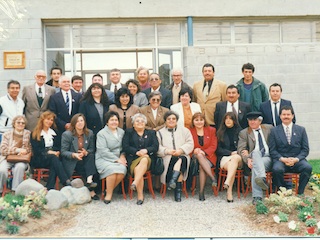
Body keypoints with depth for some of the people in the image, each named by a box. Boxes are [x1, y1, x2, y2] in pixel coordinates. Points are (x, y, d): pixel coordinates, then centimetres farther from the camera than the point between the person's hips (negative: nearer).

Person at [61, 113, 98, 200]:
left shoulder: (90, 133, 6)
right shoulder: (66, 134, -5)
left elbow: (92, 149, 6)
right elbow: (63, 152, -8)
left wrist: (86, 152, -19)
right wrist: (74, 155, -28)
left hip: (84, 160, 4)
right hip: (71, 161, -4)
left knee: (91, 156, -28)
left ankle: (89, 180, -36)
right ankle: (91, 191, -22)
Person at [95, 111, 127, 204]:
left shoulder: (121, 132, 15)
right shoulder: (101, 133, -1)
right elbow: (103, 151, -10)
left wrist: (122, 155, -5)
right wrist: (117, 159, -15)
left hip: (118, 159, 4)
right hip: (103, 159, -4)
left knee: (122, 169, -28)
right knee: (112, 169, -33)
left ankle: (109, 190, -8)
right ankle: (109, 194, -16)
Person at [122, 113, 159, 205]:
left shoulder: (151, 133, 23)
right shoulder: (128, 132, 19)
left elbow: (155, 146, 7)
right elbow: (125, 147, 4)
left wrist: (146, 150, -13)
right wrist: (137, 152, -11)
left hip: (148, 158, 1)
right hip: (133, 159, 0)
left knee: (144, 159, -36)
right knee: (137, 169, -33)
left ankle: (135, 183, -45)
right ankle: (140, 195, -30)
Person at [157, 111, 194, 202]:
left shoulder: (184, 130, 21)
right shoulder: (160, 132, 20)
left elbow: (190, 144, 8)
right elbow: (157, 147, 6)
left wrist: (181, 150, -10)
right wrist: (167, 151, -13)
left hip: (182, 156, 1)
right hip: (167, 158, 0)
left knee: (182, 160, -36)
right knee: (179, 161, -34)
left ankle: (173, 180, -43)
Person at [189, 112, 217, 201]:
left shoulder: (211, 130, 11)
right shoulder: (189, 131, 10)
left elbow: (213, 146, 3)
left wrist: (204, 152, -16)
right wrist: (194, 151, -18)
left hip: (208, 156, 0)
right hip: (194, 157, 0)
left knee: (201, 166, -32)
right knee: (199, 155, -36)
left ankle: (201, 191, -29)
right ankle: (212, 177, -39)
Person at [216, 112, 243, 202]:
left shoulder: (239, 131, 15)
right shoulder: (220, 132, 14)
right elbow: (218, 149, 8)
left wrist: (236, 154, -9)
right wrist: (231, 153, -8)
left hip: (238, 156, 0)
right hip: (224, 157, 0)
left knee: (235, 158, -37)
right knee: (231, 166, -35)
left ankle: (227, 182, -51)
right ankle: (229, 192, -43)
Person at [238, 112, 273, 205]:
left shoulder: (269, 128, 20)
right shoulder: (243, 133, 16)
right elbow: (241, 149, 4)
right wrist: (247, 159, -21)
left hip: (268, 158, 1)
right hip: (254, 158, 0)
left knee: (255, 166, -34)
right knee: (256, 152, -38)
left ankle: (257, 197, -46)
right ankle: (262, 178, -59)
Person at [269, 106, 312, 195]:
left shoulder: (301, 130, 13)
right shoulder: (274, 131, 9)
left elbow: (305, 149, 7)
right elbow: (272, 150, 4)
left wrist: (296, 159, -11)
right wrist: (282, 159, -13)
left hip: (297, 160, 1)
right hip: (281, 160, -1)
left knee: (308, 167, -30)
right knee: (277, 169, -34)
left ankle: (300, 193, -12)